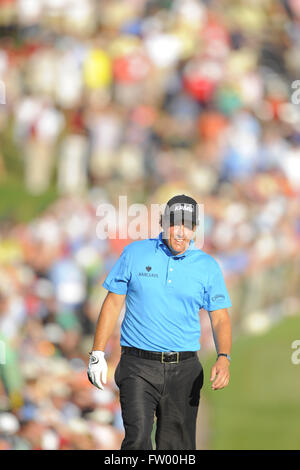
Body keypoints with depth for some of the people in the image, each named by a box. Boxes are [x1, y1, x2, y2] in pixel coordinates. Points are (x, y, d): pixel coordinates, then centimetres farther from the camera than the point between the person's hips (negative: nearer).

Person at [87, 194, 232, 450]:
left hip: (184, 371, 2)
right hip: (138, 368, -2)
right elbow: (113, 303, 7)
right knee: (138, 438, -19)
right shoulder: (135, 253, 3)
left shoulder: (208, 266, 4)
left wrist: (223, 359, -15)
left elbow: (220, 319, 3)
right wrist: (97, 355, 2)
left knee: (177, 446, 3)